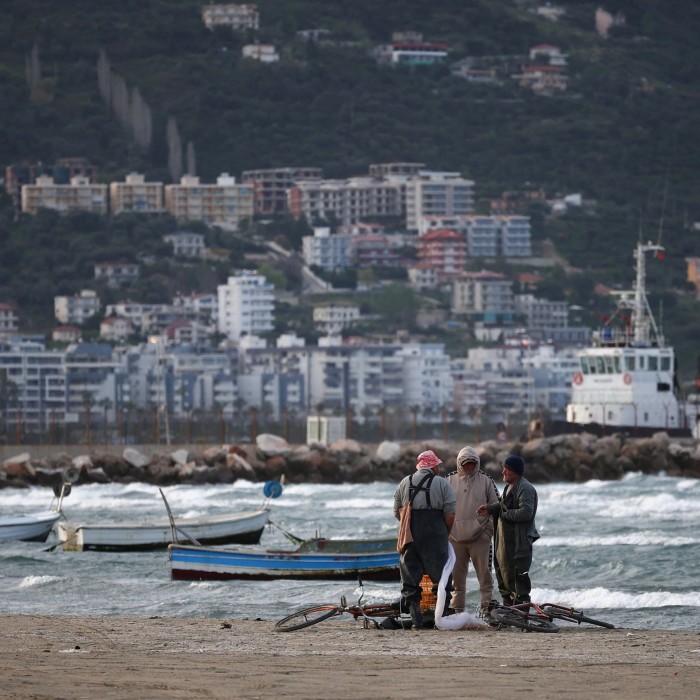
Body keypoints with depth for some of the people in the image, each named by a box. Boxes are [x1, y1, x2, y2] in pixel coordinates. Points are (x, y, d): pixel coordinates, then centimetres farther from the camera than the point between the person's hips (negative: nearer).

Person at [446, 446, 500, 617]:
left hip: (479, 537, -2)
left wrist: (489, 529, -3)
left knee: (484, 572, -2)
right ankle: (457, 607, 13)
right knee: (457, 574, 7)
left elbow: (495, 506, 6)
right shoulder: (450, 481, 8)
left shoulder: (486, 481, 4)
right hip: (455, 536, 2)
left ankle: (487, 606, 2)